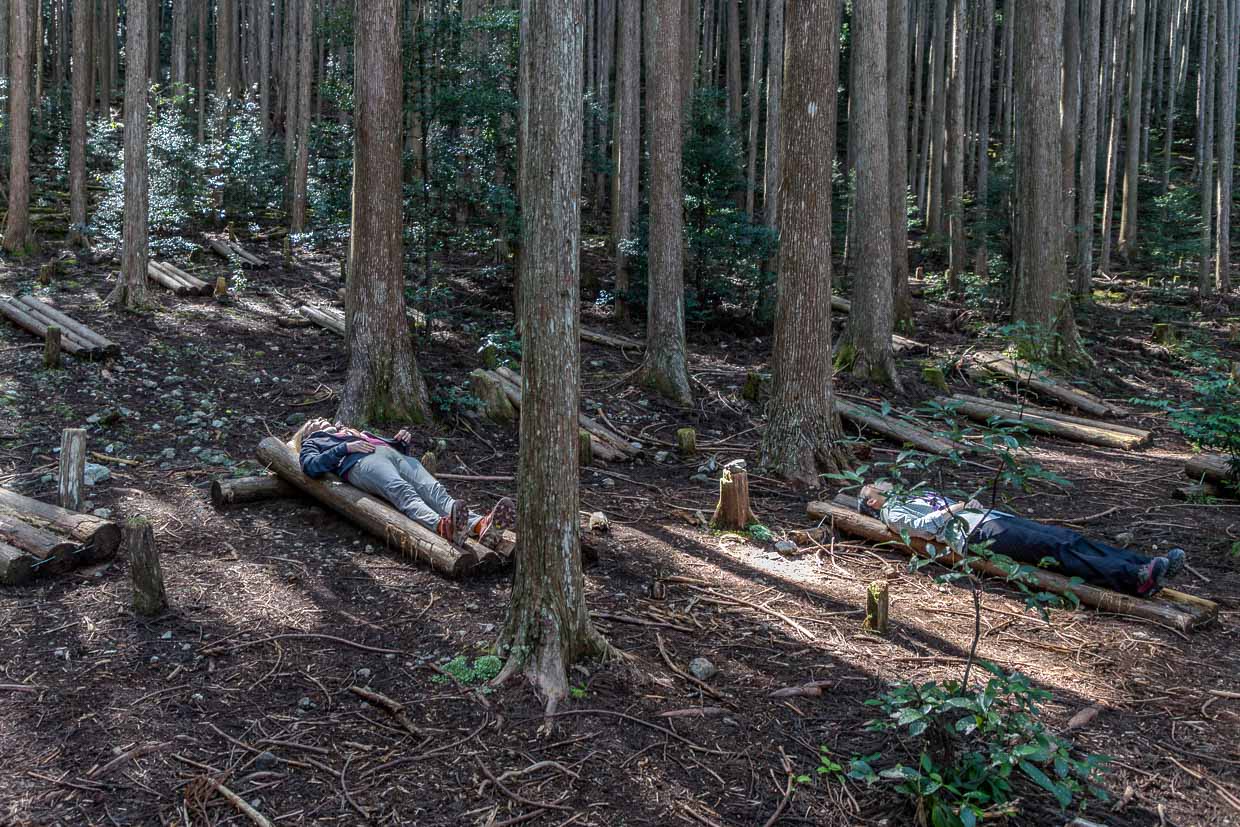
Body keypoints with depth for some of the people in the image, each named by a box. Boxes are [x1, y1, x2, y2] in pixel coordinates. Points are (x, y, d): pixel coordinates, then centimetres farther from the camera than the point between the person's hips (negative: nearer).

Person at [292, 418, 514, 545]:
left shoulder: (357, 433, 48)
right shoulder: (313, 442, 34)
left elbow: (391, 444, 37)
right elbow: (311, 466, 9)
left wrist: (403, 441, 14)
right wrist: (346, 447, -2)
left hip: (394, 455, 5)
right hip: (361, 463, -5)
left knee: (433, 490, -29)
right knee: (403, 492, -39)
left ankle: (479, 525, -58)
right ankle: (443, 526, -71)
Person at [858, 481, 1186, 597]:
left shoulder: (914, 495, 34)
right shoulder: (892, 512, 7)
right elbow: (923, 526, -14)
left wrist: (972, 504, 15)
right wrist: (955, 508, -11)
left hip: (992, 517, 9)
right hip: (979, 533, -9)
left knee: (1067, 537, -8)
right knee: (1055, 549, -25)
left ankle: (1145, 566, -18)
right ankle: (1135, 580, -36)